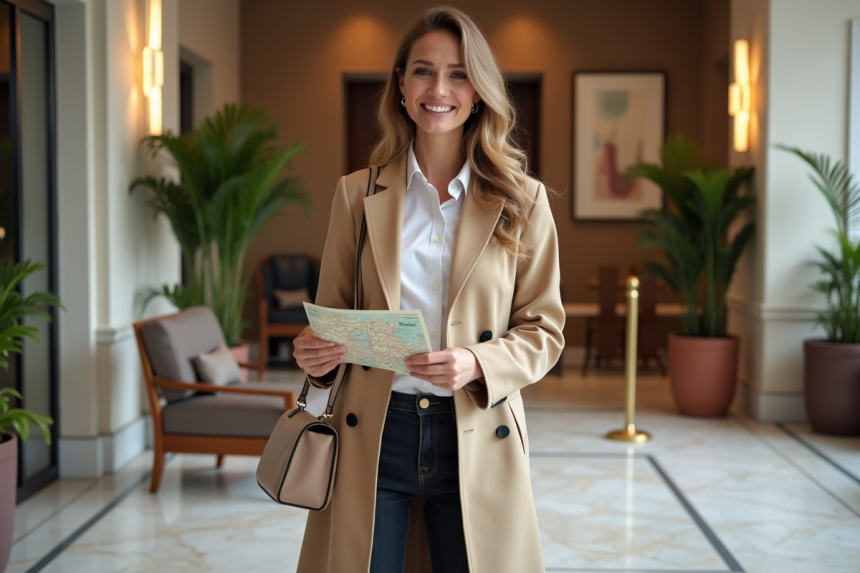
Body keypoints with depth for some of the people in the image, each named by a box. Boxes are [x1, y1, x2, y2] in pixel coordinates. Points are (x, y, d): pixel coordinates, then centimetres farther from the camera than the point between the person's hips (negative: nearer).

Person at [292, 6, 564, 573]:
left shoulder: (522, 200, 1)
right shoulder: (357, 193, 4)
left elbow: (543, 329, 2)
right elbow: (333, 310, 11)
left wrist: (478, 365, -16)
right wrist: (317, 352, -11)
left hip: (477, 438, 0)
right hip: (372, 436, 1)